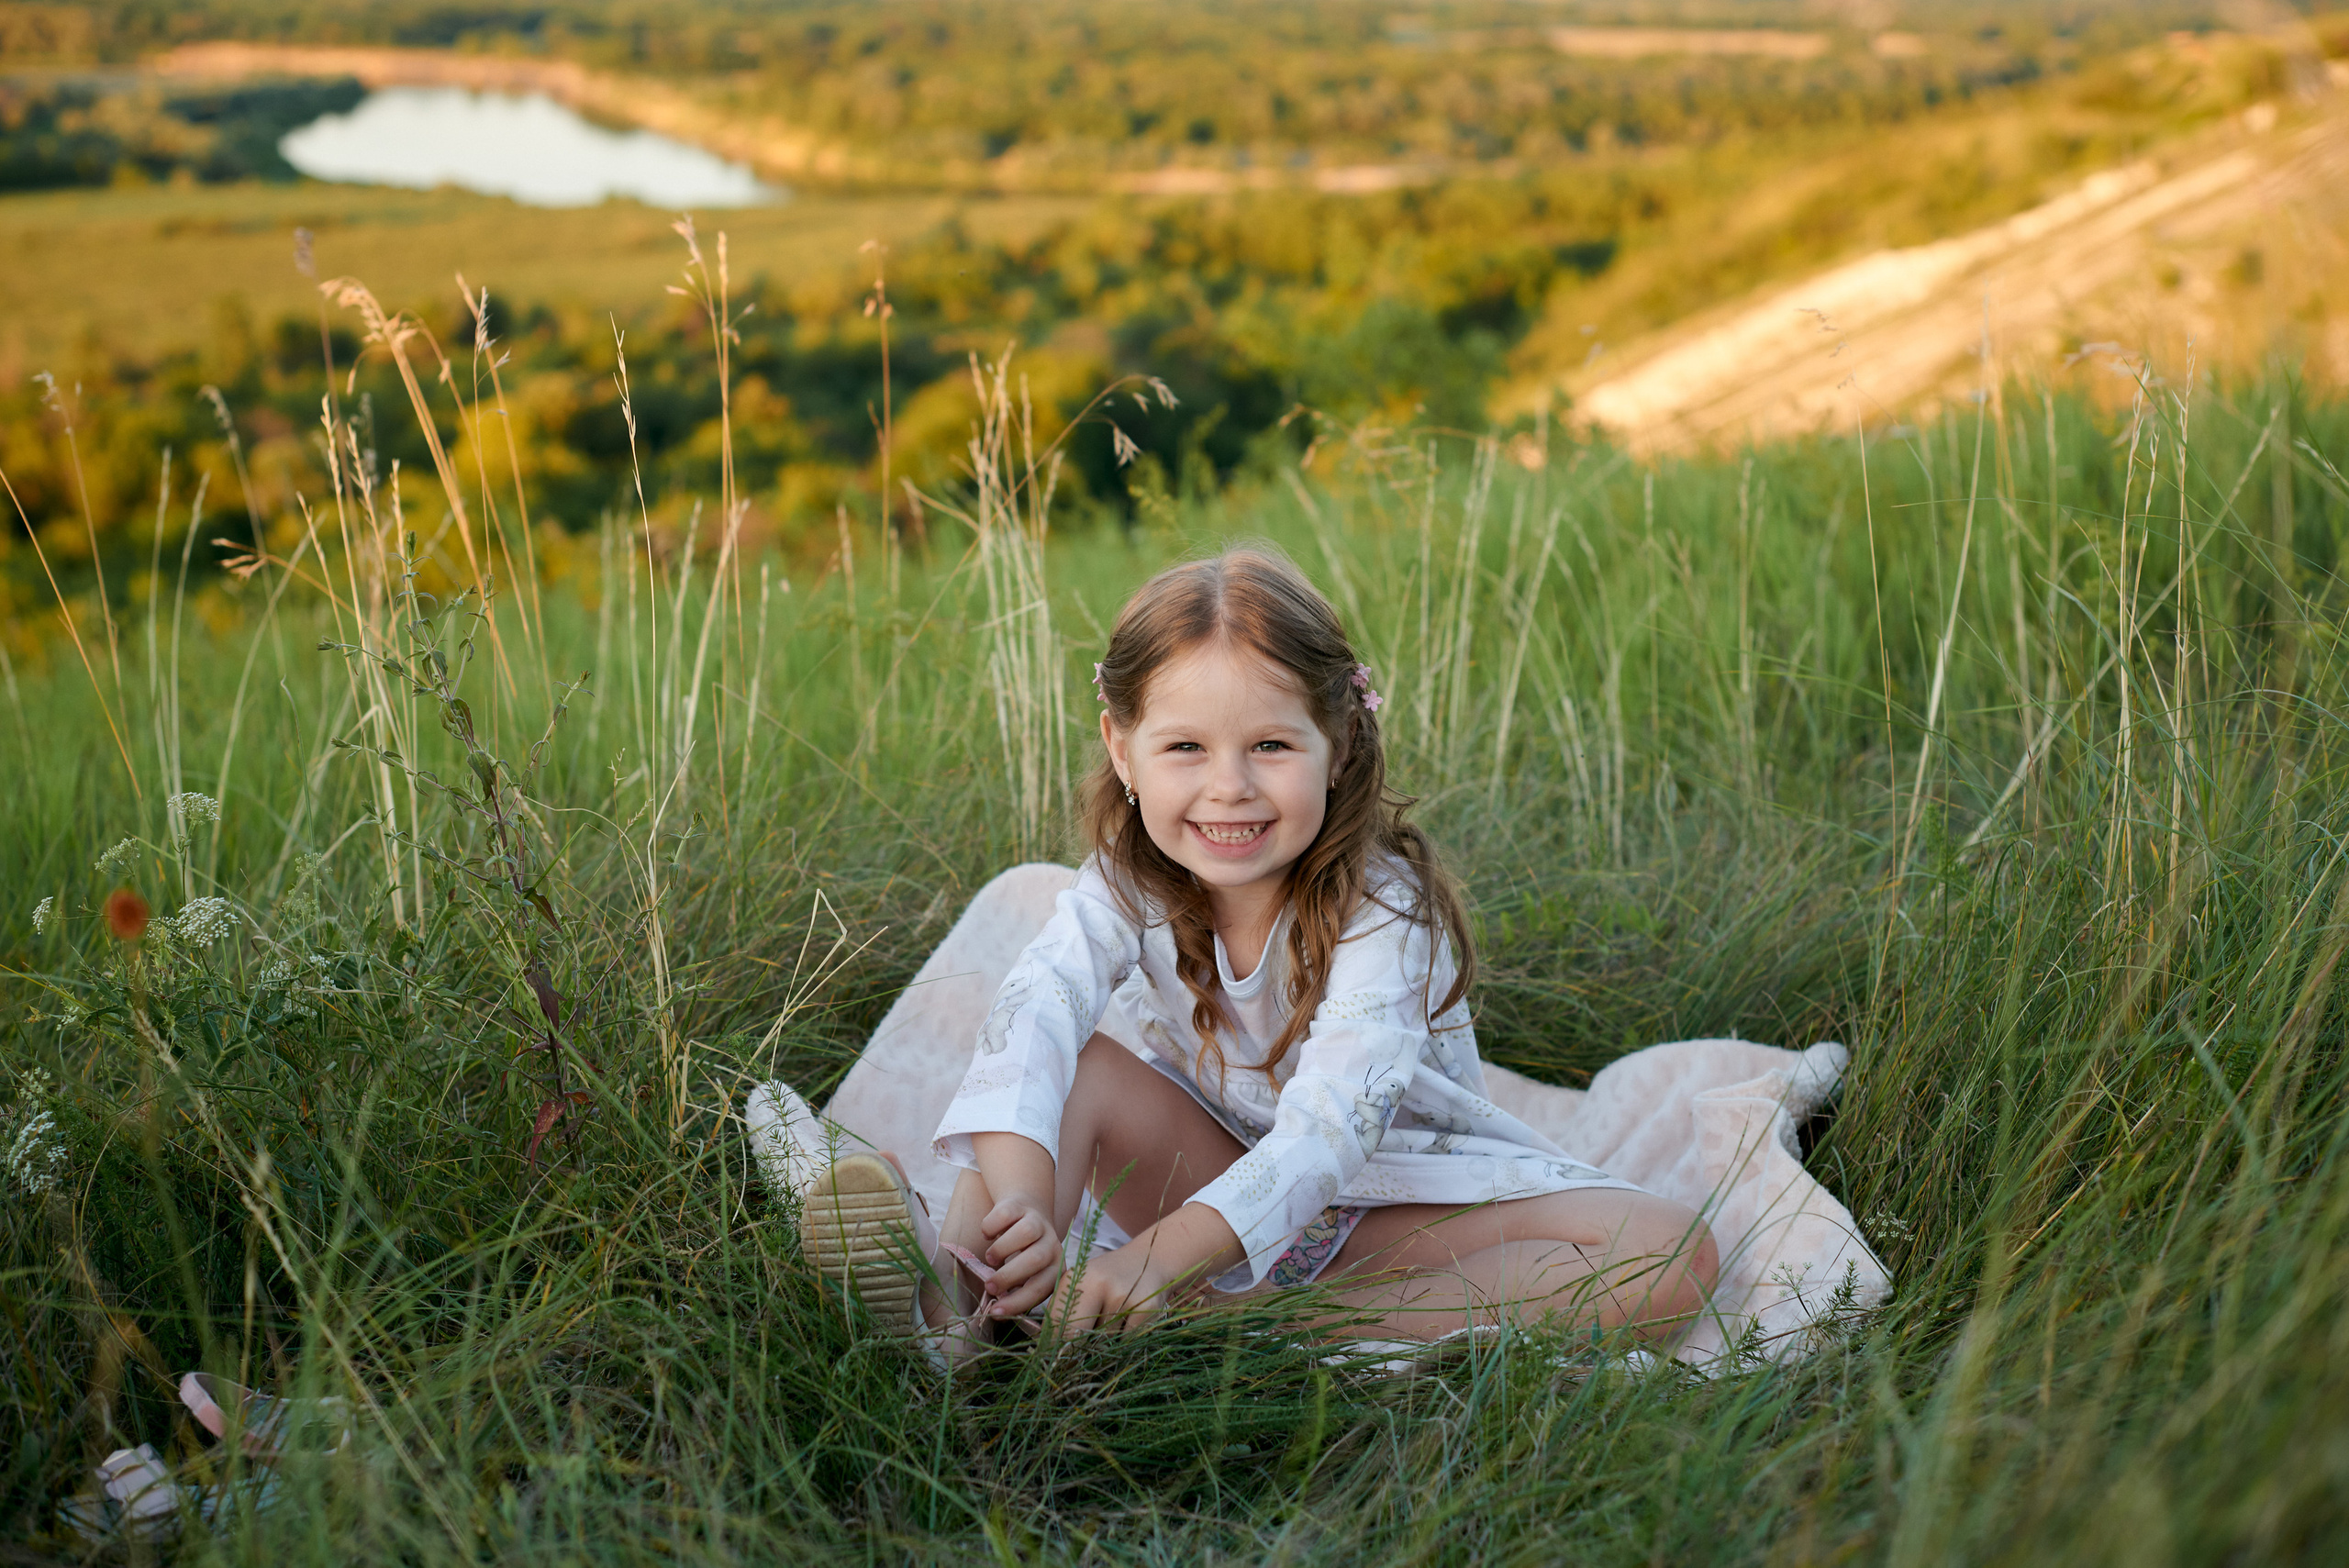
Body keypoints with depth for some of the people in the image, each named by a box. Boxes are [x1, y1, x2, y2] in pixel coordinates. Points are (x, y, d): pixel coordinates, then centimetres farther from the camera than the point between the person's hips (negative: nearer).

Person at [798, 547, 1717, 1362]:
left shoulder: (1382, 907, -24)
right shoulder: (1129, 886, -13)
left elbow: (1331, 1126, -38)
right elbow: (1035, 1006, -32)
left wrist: (1170, 1252, -53)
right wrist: (1019, 1195, -53)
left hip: (1395, 1197, -2)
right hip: (1220, 1172, 3)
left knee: (1674, 1254, -28)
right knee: (1076, 1065, -21)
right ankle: (960, 1301, -47)